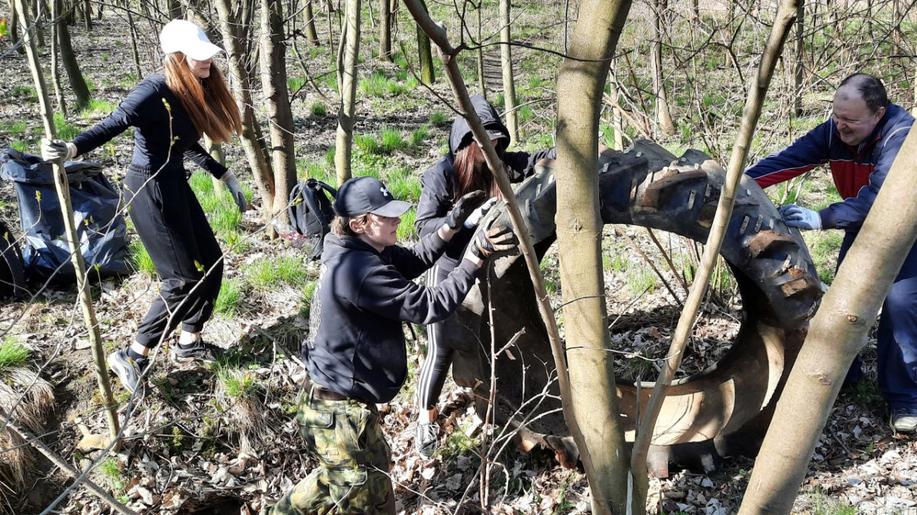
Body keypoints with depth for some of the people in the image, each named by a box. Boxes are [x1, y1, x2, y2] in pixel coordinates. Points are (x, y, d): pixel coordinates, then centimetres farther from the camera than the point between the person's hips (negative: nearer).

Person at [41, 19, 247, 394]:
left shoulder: (192, 93, 6)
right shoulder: (155, 91, -20)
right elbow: (113, 124, -31)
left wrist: (224, 176, 23)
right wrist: (73, 148, -47)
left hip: (174, 184, 9)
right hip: (149, 190, -9)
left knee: (210, 262, 12)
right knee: (183, 278, -5)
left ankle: (188, 343, 29)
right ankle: (131, 357, 9)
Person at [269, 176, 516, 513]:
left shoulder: (355, 252, 1)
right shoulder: (360, 270, -30)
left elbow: (413, 261, 9)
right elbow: (426, 306, -29)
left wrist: (452, 224, -4)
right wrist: (476, 257, -30)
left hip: (337, 399, 10)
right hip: (338, 411, -10)